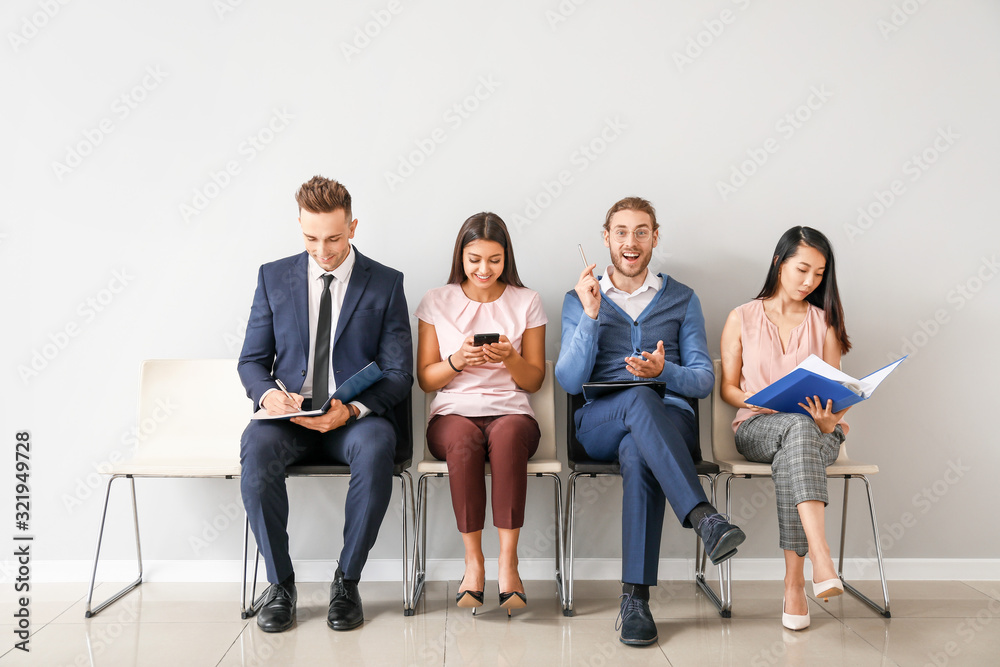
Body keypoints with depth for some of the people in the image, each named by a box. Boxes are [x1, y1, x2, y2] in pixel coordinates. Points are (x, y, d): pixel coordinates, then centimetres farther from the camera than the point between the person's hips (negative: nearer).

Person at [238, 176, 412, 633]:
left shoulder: (385, 284, 3)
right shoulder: (274, 277, 10)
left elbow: (398, 374, -1)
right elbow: (251, 359, 11)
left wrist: (351, 409, -19)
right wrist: (268, 393, -13)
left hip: (356, 417, -1)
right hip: (289, 416, 2)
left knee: (376, 447, -36)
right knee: (256, 446, -32)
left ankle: (347, 581, -16)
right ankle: (280, 583, -13)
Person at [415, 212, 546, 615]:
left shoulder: (526, 302, 11)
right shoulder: (436, 302, 10)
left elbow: (534, 381, 10)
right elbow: (425, 379, 9)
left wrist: (510, 358, -11)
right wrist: (456, 361, -12)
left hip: (510, 411, 0)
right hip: (453, 413, 0)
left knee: (508, 436, -36)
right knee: (463, 441, -36)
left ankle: (508, 560, -30)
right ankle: (473, 561, -24)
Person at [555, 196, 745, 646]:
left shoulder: (682, 300, 16)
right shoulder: (579, 300, 13)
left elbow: (704, 380, 9)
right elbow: (569, 381, 0)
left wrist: (665, 370, -14)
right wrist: (590, 316, -11)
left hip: (670, 421, 1)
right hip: (598, 426, 0)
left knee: (638, 453, -37)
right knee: (639, 399, -37)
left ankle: (635, 599, -36)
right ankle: (704, 518, -46)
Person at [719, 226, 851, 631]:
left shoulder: (824, 321, 12)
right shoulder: (742, 318, 8)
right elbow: (728, 388, 8)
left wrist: (829, 418, -15)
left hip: (817, 431, 1)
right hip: (756, 428, -1)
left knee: (789, 458, -38)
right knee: (798, 428, -39)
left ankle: (794, 580, -36)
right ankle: (822, 562, -50)